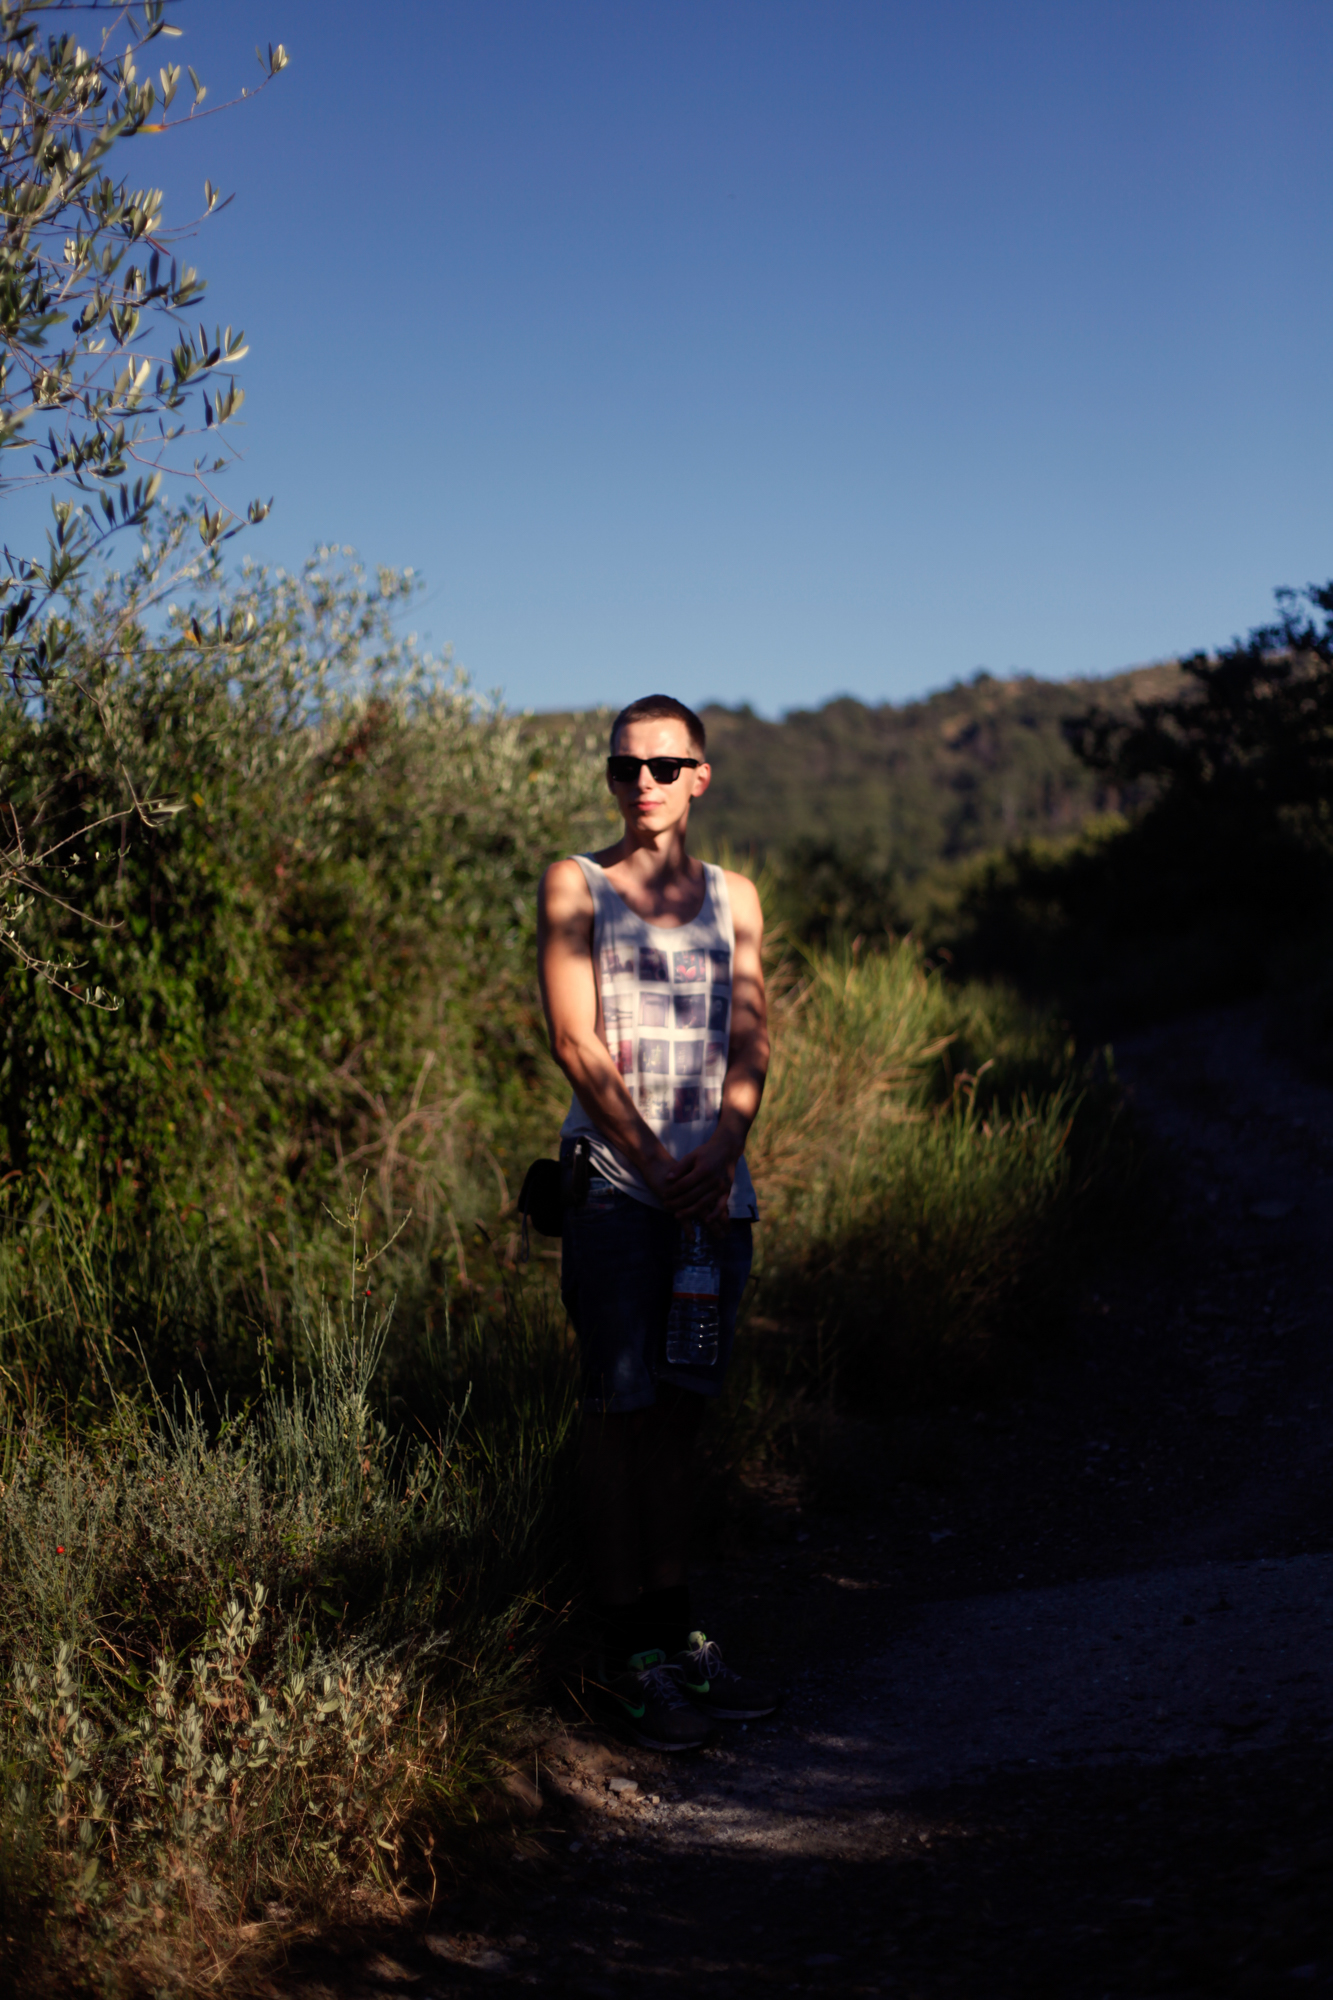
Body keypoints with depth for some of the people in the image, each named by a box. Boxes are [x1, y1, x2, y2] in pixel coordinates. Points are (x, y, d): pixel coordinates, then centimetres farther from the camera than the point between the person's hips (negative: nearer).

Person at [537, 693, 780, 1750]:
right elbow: (576, 1042, -5)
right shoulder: (576, 886, 3)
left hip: (714, 1187, 4)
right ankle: (632, 1657, 0)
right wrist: (659, 1168, -12)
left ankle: (677, 1632, 17)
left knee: (681, 1409, 9)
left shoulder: (734, 896, 15)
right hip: (615, 1185, -4)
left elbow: (752, 1039, 7)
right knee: (623, 1412, -5)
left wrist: (719, 1154, -11)